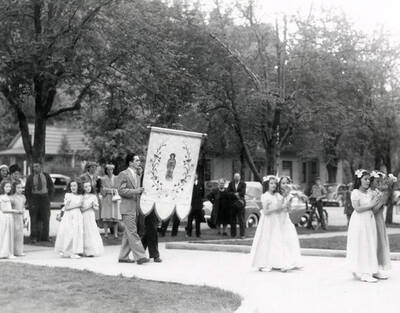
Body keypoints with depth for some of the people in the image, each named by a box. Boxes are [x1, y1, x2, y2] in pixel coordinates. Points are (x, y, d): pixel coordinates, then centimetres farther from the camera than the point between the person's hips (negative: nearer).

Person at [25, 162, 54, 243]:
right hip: (34, 198, -1)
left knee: (45, 218, 2)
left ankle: (45, 237, 9)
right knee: (34, 218, -1)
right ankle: (34, 237, 3)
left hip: (44, 197, 1)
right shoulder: (30, 177, 0)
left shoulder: (46, 176, 4)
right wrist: (29, 201, -4)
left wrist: (48, 195, 7)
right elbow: (27, 190, 2)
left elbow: (51, 187, 15)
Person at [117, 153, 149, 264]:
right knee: (132, 232, -10)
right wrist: (136, 191, -21)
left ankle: (123, 256, 16)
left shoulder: (137, 176, 19)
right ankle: (139, 256, -14)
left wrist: (141, 191, 7)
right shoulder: (123, 174, -7)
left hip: (135, 208, 8)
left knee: (128, 233, 11)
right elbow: (121, 191, -14)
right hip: (127, 208, -8)